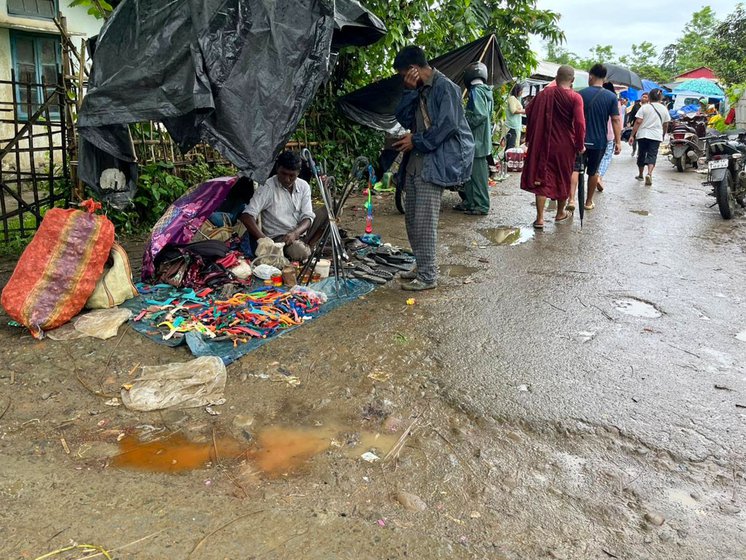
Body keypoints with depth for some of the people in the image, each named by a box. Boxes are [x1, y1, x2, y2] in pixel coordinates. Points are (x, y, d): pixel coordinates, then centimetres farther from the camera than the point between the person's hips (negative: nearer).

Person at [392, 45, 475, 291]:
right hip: (415, 161, 9)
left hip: (435, 162, -9)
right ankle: (422, 267, 23)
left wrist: (417, 141, -9)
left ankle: (428, 276, -3)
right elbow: (403, 119, 10)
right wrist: (409, 91, -1)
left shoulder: (445, 87, -8)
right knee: (412, 219, 11)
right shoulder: (419, 90, 17)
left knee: (424, 220, -10)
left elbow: (447, 125, -16)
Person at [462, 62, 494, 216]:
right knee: (472, 172, 15)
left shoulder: (476, 91, -14)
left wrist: (465, 122, -11)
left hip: (476, 140, -9)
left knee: (477, 173, -5)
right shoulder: (486, 91, 13)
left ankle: (482, 206, 0)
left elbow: (480, 115, -22)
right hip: (484, 138, 9)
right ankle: (470, 202, 23)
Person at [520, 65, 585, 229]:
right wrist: (580, 145, -6)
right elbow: (580, 123, -17)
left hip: (544, 143, 1)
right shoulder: (575, 98, -11)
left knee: (542, 178, 3)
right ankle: (560, 213, 31)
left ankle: (540, 218, -5)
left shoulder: (544, 93, -1)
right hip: (565, 145, -1)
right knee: (563, 178, 16)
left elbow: (529, 112, 6)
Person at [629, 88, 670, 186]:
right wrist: (663, 135, 27)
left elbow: (638, 122, -9)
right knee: (652, 155, -1)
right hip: (656, 136, 1)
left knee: (641, 154, 13)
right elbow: (666, 125, 12)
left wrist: (632, 135, -7)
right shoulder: (664, 109, 6)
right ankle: (649, 173, -25)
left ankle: (640, 175, 25)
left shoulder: (645, 107, -3)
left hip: (643, 135, -1)